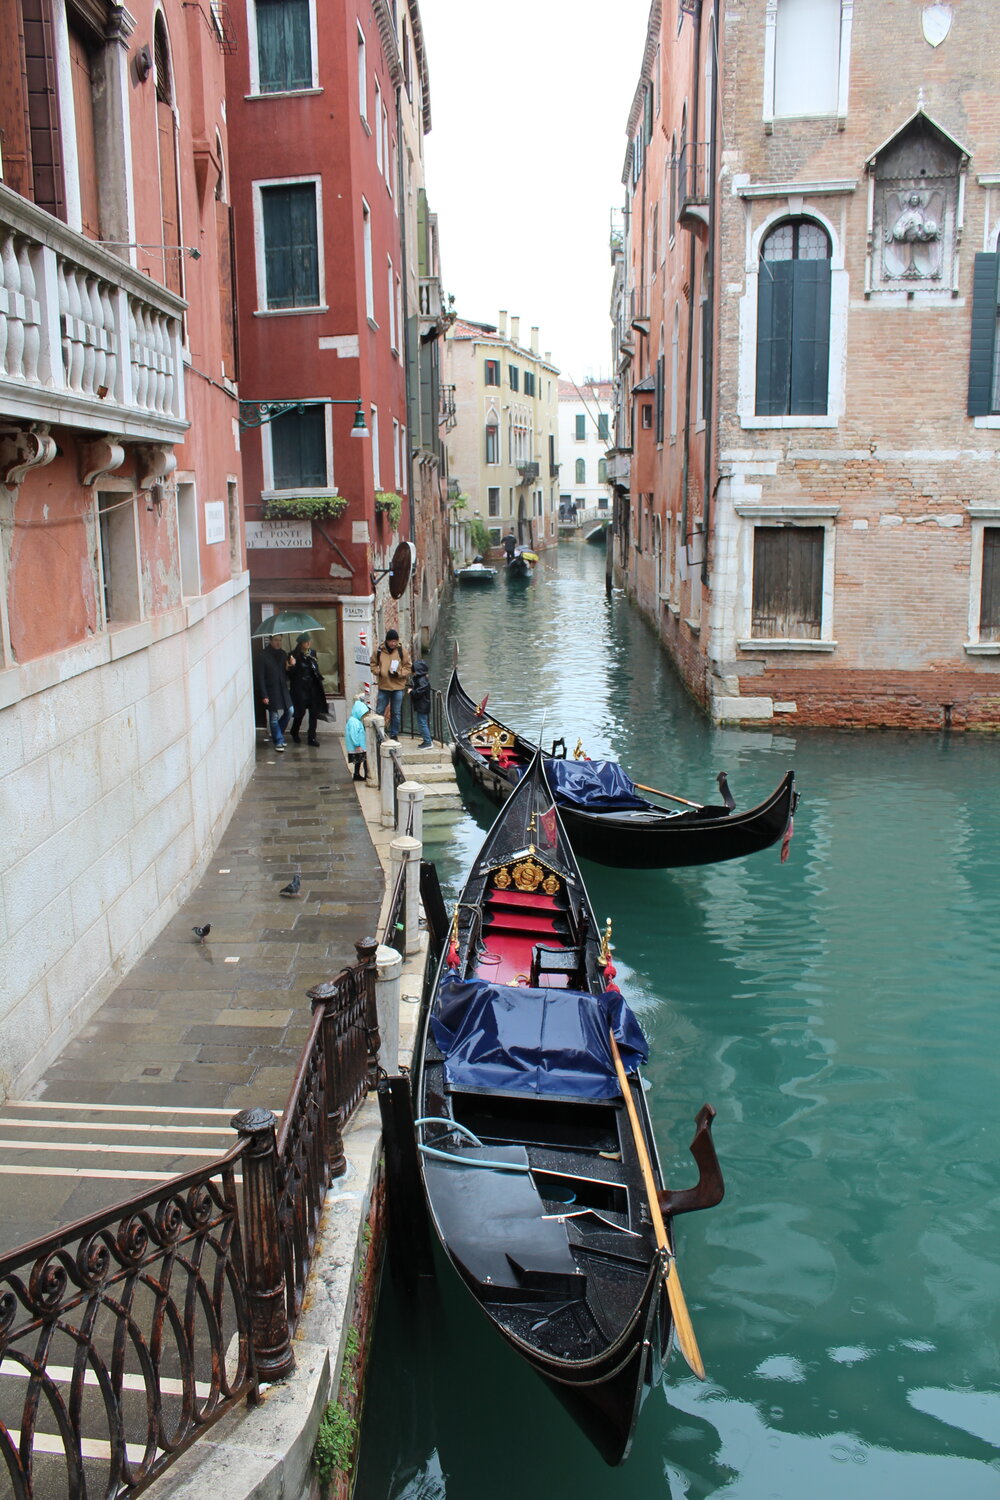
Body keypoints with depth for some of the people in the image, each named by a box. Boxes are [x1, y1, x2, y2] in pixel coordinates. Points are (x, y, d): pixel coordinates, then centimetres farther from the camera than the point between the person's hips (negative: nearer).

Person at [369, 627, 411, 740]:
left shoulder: (402, 650, -3)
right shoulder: (379, 650, -3)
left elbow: (408, 667, 0)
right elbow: (373, 664, 8)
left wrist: (399, 673, -15)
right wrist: (378, 671, -12)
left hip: (398, 686, 0)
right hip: (383, 686, 0)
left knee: (396, 713, 9)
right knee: (379, 711, 4)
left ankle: (394, 734, 21)